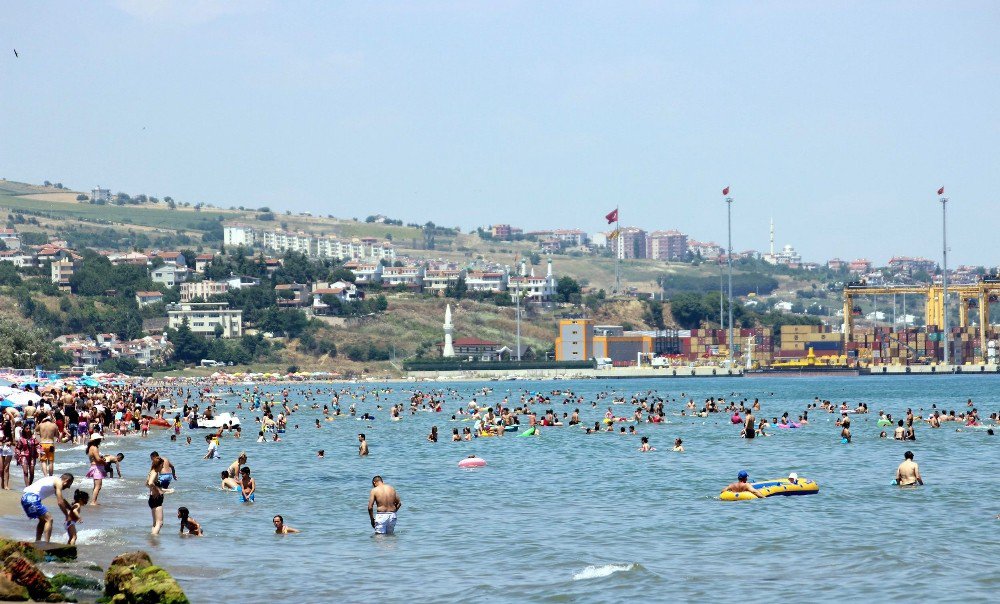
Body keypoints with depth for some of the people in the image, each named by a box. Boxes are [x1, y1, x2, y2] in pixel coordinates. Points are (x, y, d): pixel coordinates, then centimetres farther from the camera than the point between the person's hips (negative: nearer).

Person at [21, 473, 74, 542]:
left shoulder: (54, 481, 27)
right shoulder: (58, 482, -2)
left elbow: (62, 500, 40)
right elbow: (60, 502, -6)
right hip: (32, 497, -10)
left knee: (43, 520, 23)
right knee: (49, 519, -7)